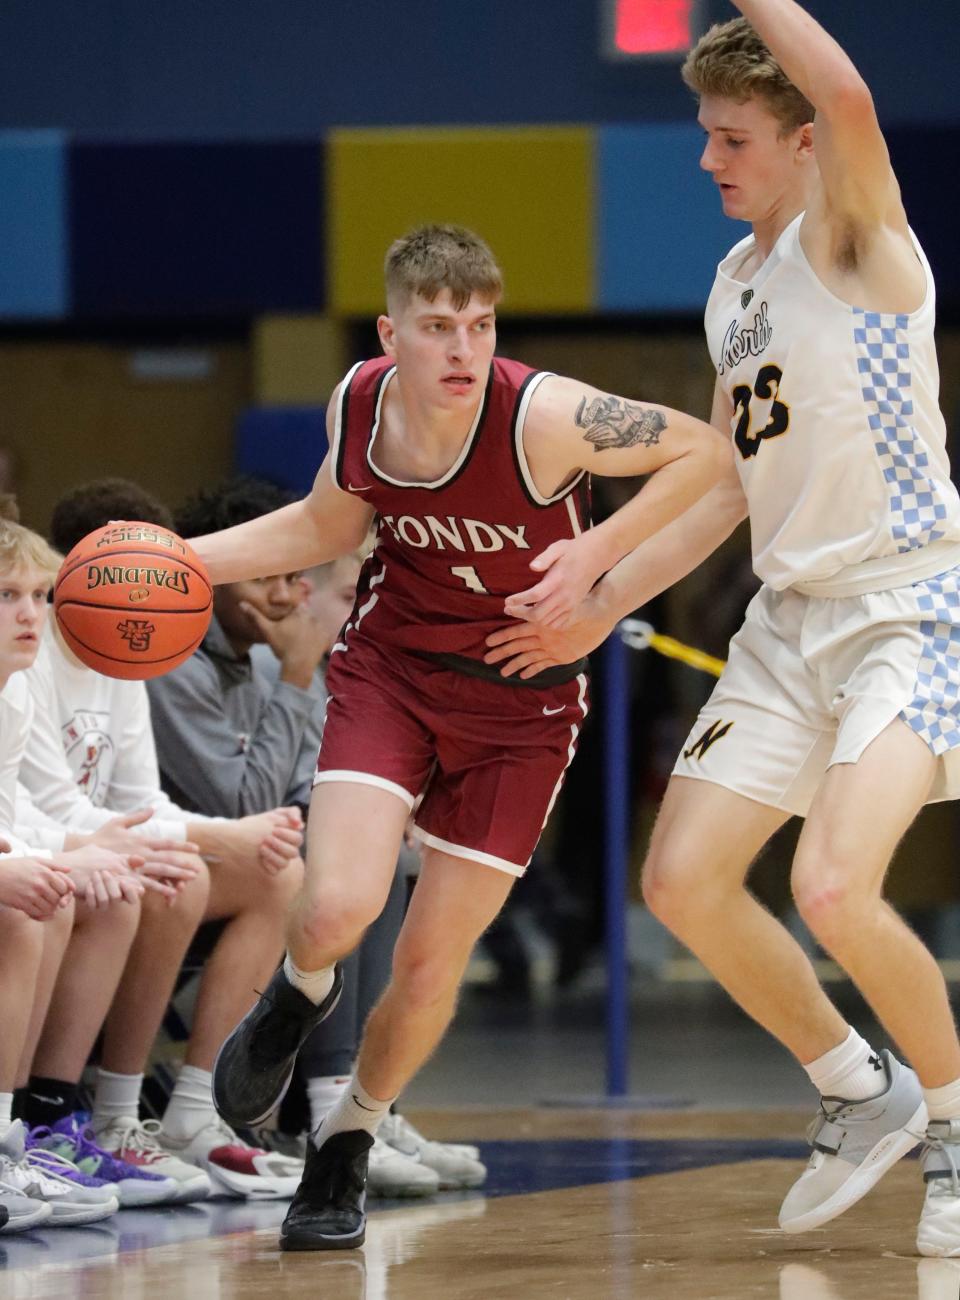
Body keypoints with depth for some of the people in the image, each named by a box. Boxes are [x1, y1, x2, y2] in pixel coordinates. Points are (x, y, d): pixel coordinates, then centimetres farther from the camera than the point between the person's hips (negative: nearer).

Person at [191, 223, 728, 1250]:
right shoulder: (357, 407, -11)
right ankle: (299, 994, 20)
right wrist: (181, 559, 2)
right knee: (336, 909, -19)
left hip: (520, 700, -2)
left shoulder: (542, 418, -25)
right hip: (389, 667, 2)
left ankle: (348, 1138, 30)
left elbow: (704, 452, -14)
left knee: (432, 957, 2)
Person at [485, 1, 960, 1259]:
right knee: (684, 878, 3)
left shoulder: (855, 242, -10)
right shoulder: (736, 287, 15)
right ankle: (858, 1094, 21)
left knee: (833, 887, -24)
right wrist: (602, 599, 21)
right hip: (792, 614, 9)